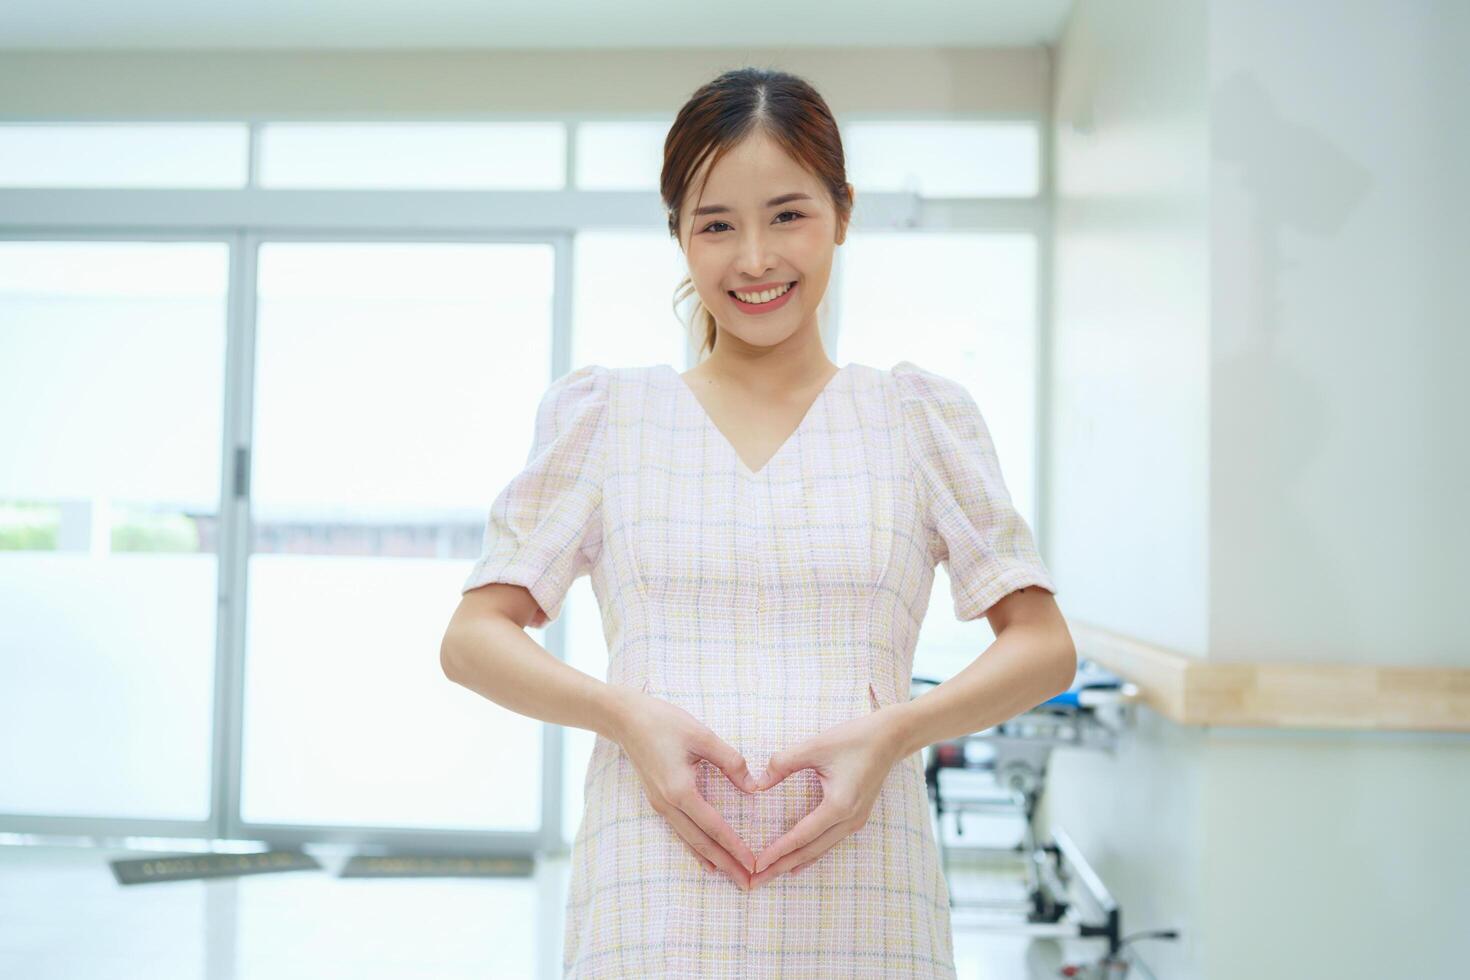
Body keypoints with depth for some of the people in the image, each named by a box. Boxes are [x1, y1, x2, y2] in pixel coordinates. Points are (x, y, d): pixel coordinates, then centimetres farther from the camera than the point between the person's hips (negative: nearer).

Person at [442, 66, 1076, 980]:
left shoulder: (919, 414, 9)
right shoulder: (607, 411, 9)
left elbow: (1044, 646, 6)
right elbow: (473, 638, 6)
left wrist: (895, 731, -11)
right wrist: (628, 716, -11)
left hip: (864, 905, 1)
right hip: (654, 902, 0)